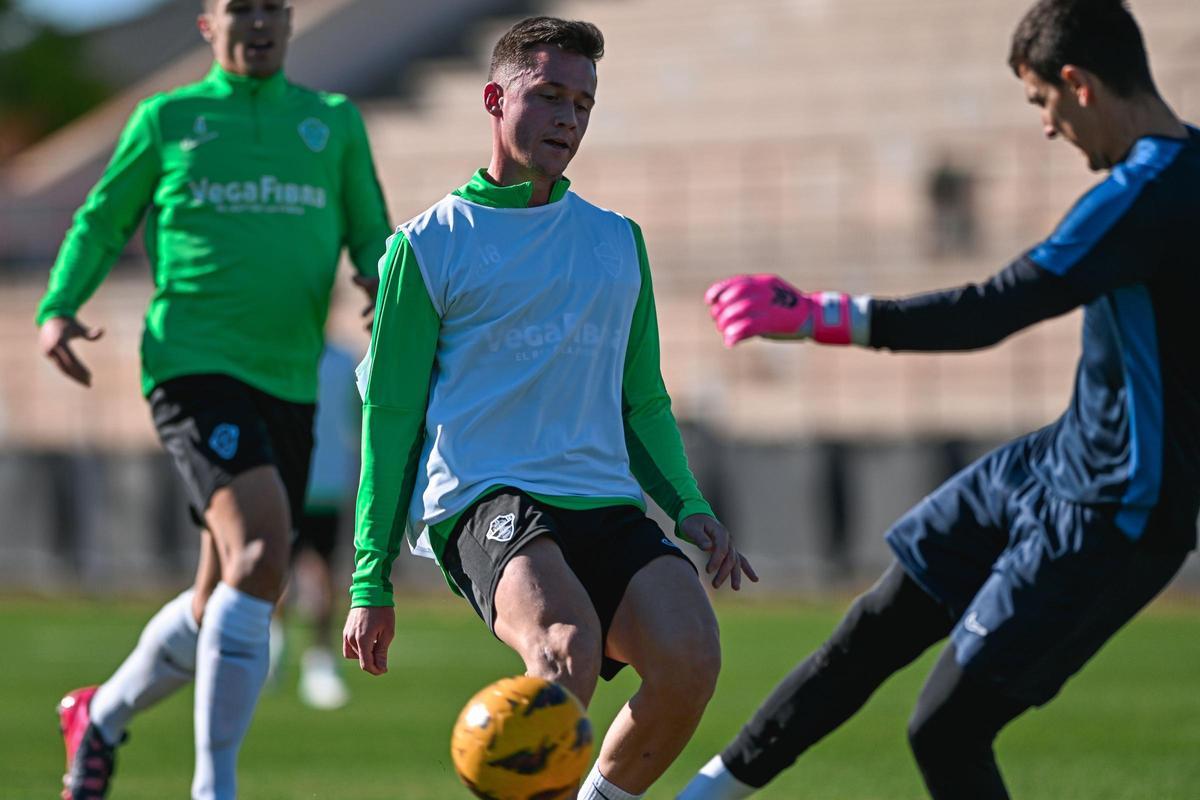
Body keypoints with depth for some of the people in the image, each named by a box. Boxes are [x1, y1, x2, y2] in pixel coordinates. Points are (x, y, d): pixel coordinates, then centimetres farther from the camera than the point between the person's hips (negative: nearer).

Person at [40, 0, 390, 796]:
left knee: (221, 608, 11)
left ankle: (101, 716, 38)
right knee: (260, 554, -25)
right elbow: (102, 222, 14)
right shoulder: (166, 119, 7)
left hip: (289, 380, 5)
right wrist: (57, 308, -2)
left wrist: (383, 282, -5)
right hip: (195, 366, -5)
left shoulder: (334, 121, 14)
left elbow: (372, 235, 18)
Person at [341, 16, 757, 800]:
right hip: (483, 500, -4)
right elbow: (389, 416, 8)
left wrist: (689, 506, 10)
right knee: (567, 645, -35)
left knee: (690, 658, -24)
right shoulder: (430, 244, 9)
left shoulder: (618, 241, 23)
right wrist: (371, 583, 4)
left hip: (607, 504, 4)